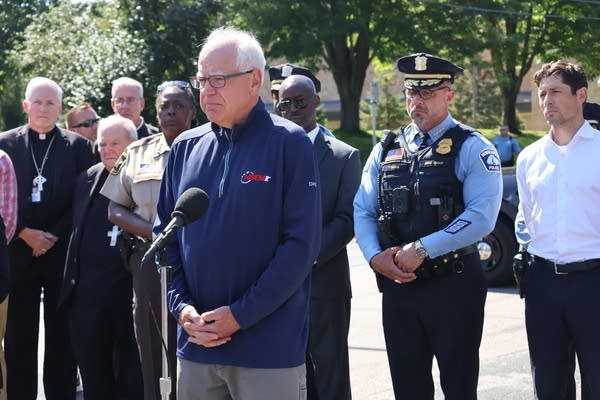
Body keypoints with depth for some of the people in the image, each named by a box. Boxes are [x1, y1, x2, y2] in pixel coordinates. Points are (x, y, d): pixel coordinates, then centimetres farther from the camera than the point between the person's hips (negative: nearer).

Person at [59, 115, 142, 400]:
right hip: (87, 295, 5)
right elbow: (77, 234, 15)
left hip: (131, 292, -5)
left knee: (135, 377, 6)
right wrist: (72, 285, 11)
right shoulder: (88, 179, 12)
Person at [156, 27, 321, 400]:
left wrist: (240, 315, -14)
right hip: (196, 344, 5)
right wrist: (182, 308, -2)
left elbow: (302, 243, -11)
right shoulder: (186, 147, 9)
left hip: (269, 346, -4)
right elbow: (166, 235, 12)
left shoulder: (289, 143, -5)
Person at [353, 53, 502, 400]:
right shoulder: (386, 150, 12)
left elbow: (482, 215, -16)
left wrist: (423, 249, -20)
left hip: (453, 284, -5)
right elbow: (363, 211, 9)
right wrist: (375, 256, -10)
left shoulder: (471, 148, -4)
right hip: (397, 284, 5)